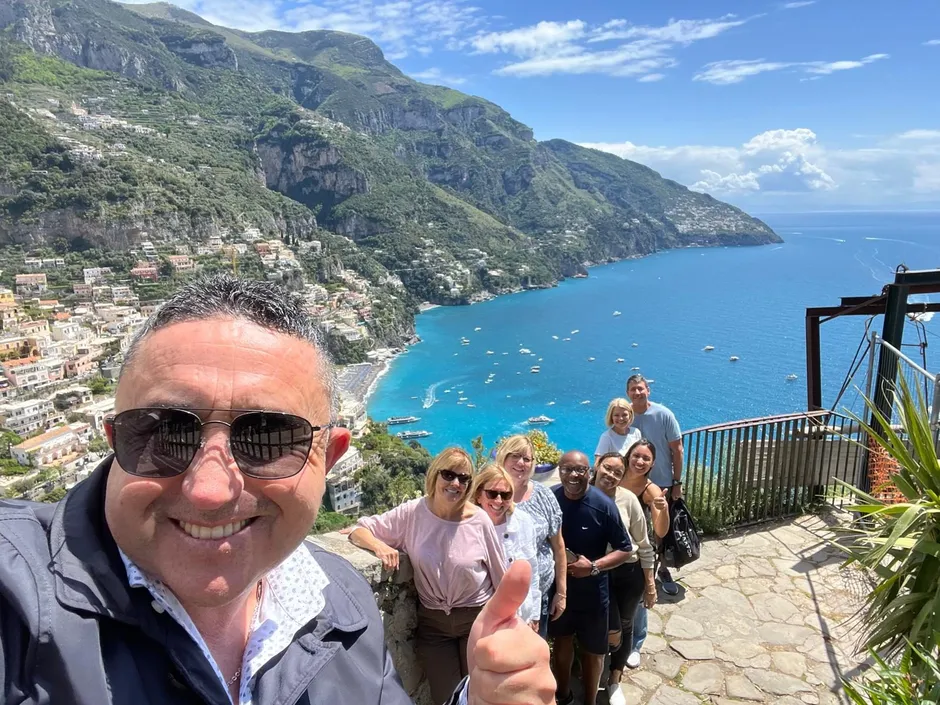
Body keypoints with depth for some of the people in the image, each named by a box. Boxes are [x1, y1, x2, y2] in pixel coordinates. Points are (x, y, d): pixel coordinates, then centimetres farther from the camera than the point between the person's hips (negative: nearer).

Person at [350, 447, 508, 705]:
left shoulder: (478, 519, -15)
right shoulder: (412, 513, -14)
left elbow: (499, 573, -4)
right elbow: (360, 530, -7)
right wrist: (379, 545, -28)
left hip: (477, 617, -1)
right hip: (432, 621, 1)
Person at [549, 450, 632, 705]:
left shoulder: (603, 505, -21)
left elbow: (625, 550, -13)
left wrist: (594, 567, -24)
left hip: (592, 591, -2)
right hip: (558, 586, 2)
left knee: (593, 650, 15)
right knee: (562, 641, 22)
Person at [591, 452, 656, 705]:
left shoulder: (628, 499, -15)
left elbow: (643, 544, -6)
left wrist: (649, 583, -2)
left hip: (630, 572, 1)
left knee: (625, 626, 18)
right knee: (612, 635, -4)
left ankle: (614, 682, 41)